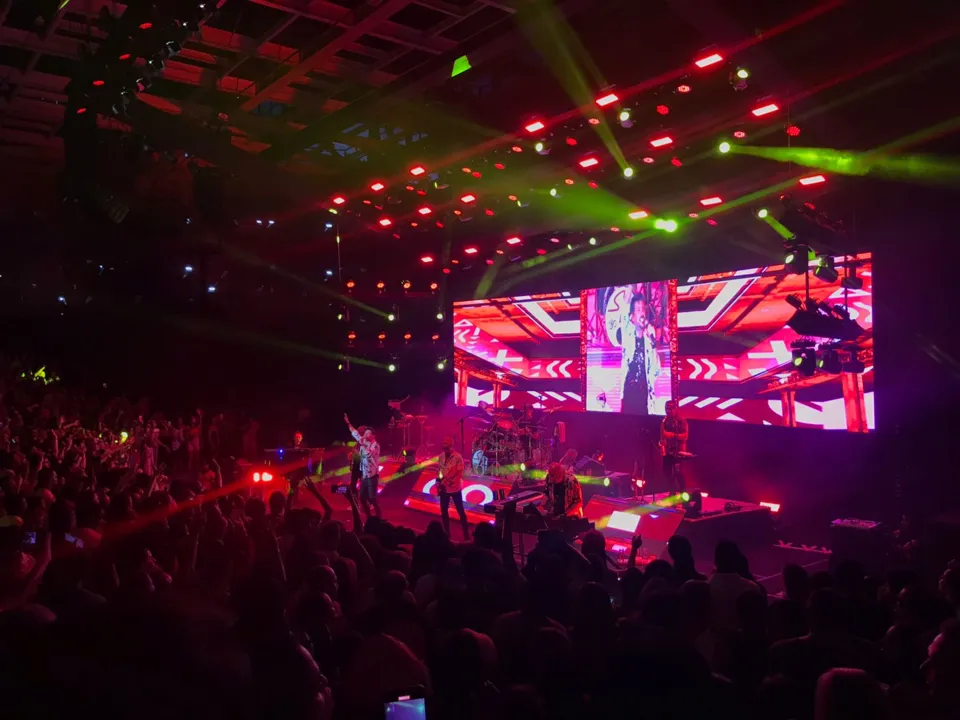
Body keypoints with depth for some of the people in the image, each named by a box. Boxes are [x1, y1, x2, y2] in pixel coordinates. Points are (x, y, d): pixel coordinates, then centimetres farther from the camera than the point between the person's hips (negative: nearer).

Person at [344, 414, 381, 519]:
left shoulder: (375, 445, -9)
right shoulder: (364, 442, 10)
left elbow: (369, 454, -28)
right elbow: (355, 434, 19)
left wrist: (362, 445, -24)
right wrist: (348, 423, 20)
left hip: (372, 475, -7)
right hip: (364, 475, 7)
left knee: (372, 498, -9)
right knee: (362, 498, 8)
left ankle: (378, 518, 1)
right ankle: (368, 517, 20)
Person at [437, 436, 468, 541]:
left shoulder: (458, 457, -14)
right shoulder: (441, 456, 2)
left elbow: (459, 473, -15)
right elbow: (439, 470, 9)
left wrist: (449, 481, -23)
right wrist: (438, 483, 2)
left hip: (455, 488, -5)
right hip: (444, 488, 6)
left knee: (460, 511, 2)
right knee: (443, 511, 13)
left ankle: (466, 534, 10)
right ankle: (446, 532, 27)